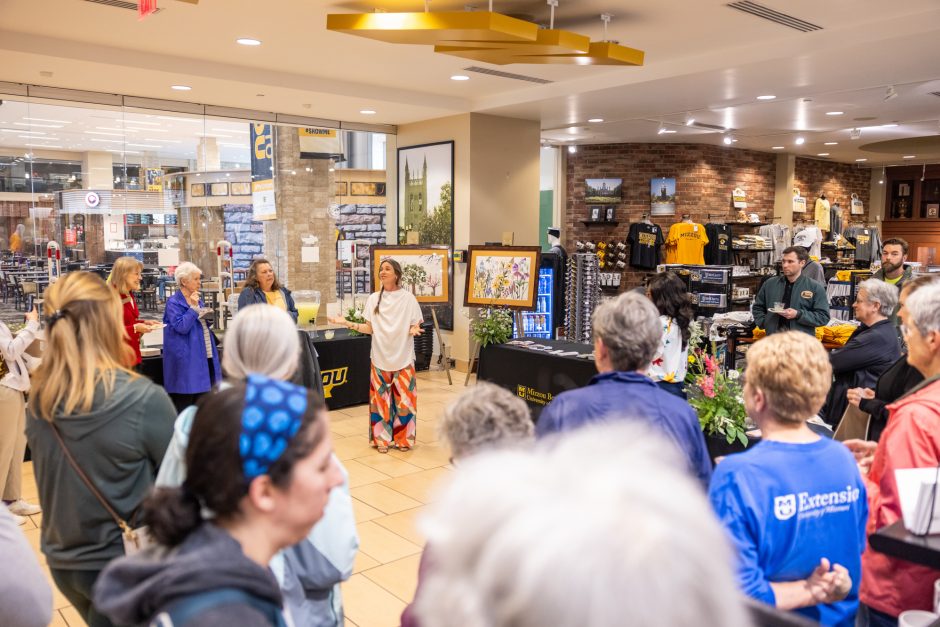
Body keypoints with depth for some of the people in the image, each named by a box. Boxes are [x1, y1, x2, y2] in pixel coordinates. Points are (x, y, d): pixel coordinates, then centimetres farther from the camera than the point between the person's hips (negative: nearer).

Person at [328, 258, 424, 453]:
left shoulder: (408, 298, -3)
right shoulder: (373, 298, 5)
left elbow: (414, 326, -1)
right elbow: (370, 329, 5)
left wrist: (414, 330, -24)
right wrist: (347, 323, -5)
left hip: (403, 358, -2)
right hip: (380, 357, 2)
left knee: (403, 398, 1)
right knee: (380, 398, 4)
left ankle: (403, 439, 13)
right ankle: (382, 439, 14)